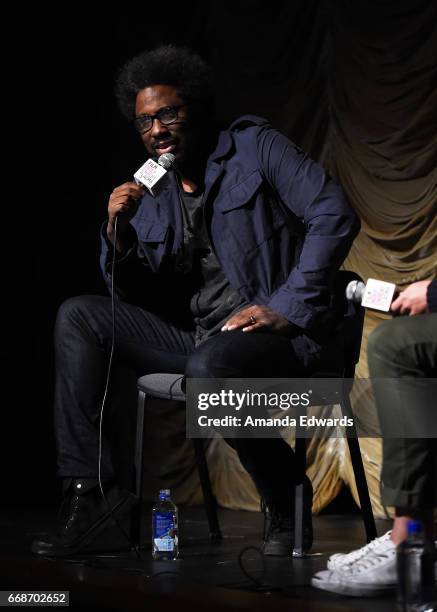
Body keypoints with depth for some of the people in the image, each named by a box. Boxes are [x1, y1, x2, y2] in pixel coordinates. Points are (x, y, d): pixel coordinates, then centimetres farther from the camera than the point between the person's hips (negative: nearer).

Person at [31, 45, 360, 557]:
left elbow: (334, 216, -11)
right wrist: (118, 234, -7)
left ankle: (286, 500, -12)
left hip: (277, 331, -6)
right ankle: (88, 487, -9)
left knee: (209, 368, -39)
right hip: (196, 336, 7)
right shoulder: (151, 193, 15)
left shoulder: (254, 146, 0)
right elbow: (139, 297, 11)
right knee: (78, 317, -4)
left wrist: (288, 308, -16)